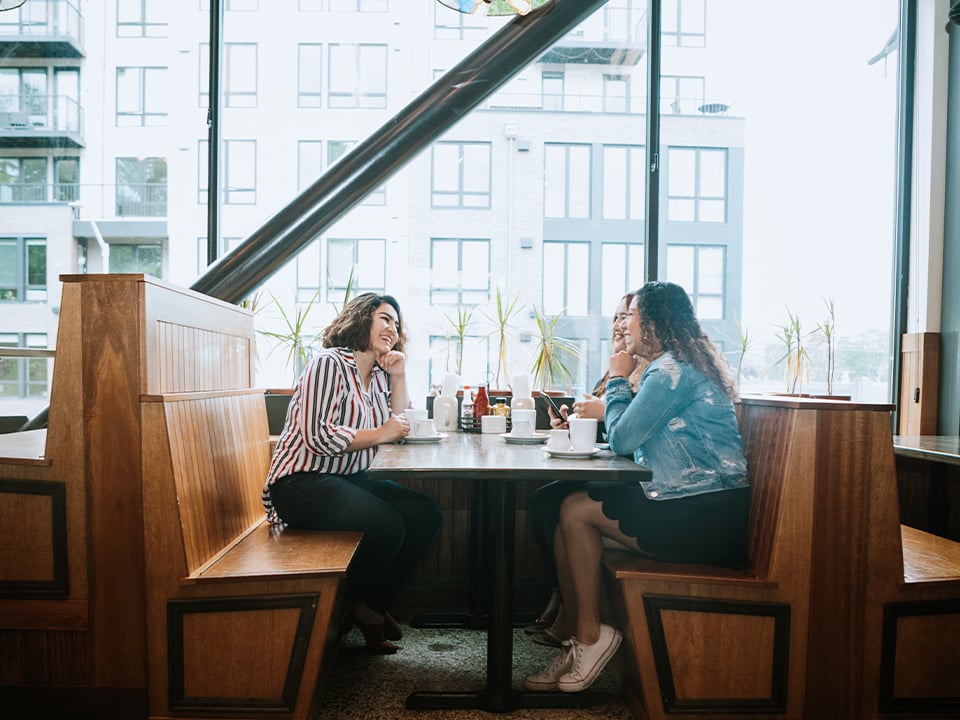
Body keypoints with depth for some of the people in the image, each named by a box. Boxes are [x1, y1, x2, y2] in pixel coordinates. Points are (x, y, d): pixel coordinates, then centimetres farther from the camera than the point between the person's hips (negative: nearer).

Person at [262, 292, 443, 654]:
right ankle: (341, 607, 4)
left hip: (350, 480, 9)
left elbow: (397, 427, 17)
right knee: (387, 525, -27)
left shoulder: (378, 374, 14)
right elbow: (318, 437, -23)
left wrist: (399, 377, 7)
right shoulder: (329, 364, -13)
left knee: (426, 515, -5)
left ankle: (373, 603, 11)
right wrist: (379, 434, -14)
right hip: (302, 481, -9)